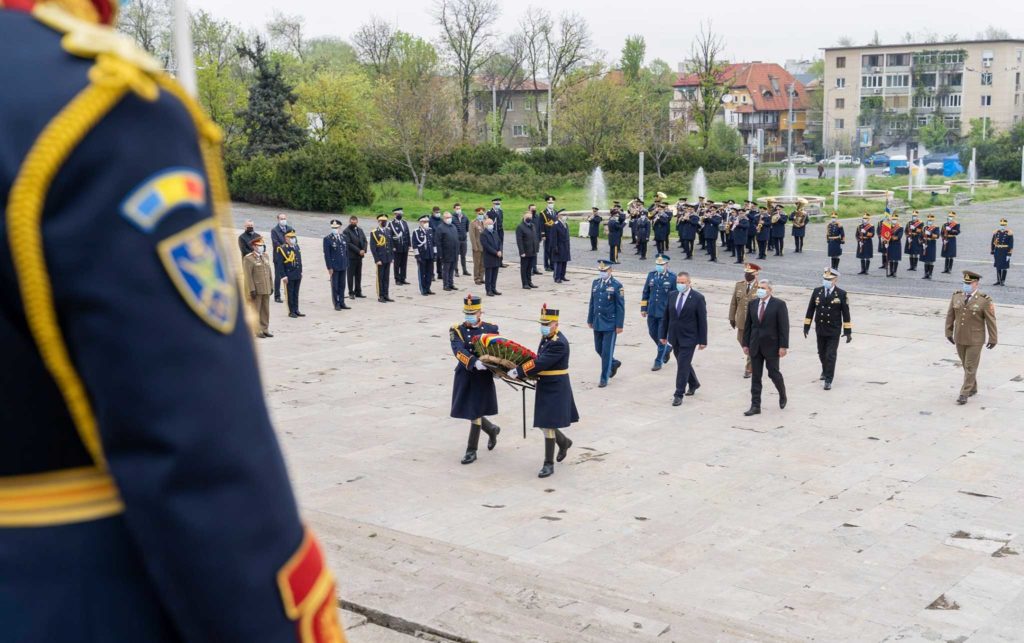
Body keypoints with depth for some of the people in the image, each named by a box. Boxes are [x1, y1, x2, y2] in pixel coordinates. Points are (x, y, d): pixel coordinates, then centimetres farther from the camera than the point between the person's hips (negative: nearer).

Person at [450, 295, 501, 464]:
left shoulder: (491, 329, 0)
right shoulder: (457, 330, -3)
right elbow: (458, 350, -19)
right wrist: (474, 362, -35)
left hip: (483, 376, -2)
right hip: (464, 375, 2)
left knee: (475, 413, 0)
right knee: (467, 411, 11)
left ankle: (471, 451, 11)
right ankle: (492, 429, 39)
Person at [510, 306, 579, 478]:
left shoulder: (559, 343, -22)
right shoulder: (546, 338, 8)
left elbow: (540, 363, -27)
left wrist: (518, 372, -23)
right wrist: (522, 370, 1)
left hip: (556, 389, -9)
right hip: (545, 387, 9)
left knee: (548, 425, -6)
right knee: (544, 423, 16)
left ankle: (549, 464, 3)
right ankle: (564, 442, 42)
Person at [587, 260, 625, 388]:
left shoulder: (616, 285, -10)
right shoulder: (595, 283, 7)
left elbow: (620, 307, -9)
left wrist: (619, 325, -11)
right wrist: (590, 320, 13)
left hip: (610, 324, -6)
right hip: (597, 323, 6)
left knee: (607, 352, -1)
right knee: (598, 349, 14)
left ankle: (604, 379, 8)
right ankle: (614, 363, 39)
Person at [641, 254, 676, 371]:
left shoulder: (672, 277, -9)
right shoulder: (651, 274, 3)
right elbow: (646, 292, 9)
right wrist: (643, 308, 8)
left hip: (665, 313, -5)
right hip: (652, 312, 5)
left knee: (662, 336, 0)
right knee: (653, 334, 14)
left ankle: (658, 362, 10)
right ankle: (667, 349, 39)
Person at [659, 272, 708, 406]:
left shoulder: (698, 298, -10)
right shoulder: (673, 295, 5)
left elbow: (702, 320, -9)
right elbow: (666, 316, 10)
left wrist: (703, 340, -9)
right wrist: (663, 334, 9)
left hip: (688, 338, -5)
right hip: (674, 338, 5)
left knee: (683, 365, -7)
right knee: (683, 363, 18)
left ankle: (679, 394, -1)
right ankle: (693, 384, 40)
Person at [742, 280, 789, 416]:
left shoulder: (779, 304, -8)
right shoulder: (752, 304, 7)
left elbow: (784, 327, -10)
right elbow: (748, 325, 11)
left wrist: (783, 346, -14)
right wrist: (746, 343, 7)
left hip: (771, 346, -4)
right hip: (755, 346, 4)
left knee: (773, 373, 5)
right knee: (755, 377, 5)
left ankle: (782, 395, 34)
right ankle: (755, 406, 9)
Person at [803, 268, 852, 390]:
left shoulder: (841, 294, -8)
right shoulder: (817, 291, 0)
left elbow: (846, 313, -5)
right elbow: (810, 310, 6)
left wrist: (848, 332, -5)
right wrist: (806, 326, 5)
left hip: (834, 330, -4)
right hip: (820, 329, 4)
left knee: (831, 355, -6)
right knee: (822, 354, 17)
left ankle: (828, 380, -1)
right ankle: (825, 371, 42)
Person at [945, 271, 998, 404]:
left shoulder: (984, 300, -15)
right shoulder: (956, 296, -4)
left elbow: (991, 320, -10)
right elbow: (950, 315, 5)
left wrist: (993, 339, -7)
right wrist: (949, 332, 7)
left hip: (975, 340, -4)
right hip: (959, 338, 4)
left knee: (970, 367, -2)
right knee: (966, 365, 16)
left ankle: (964, 394, 3)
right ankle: (973, 389, 33)